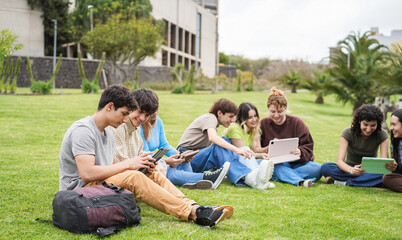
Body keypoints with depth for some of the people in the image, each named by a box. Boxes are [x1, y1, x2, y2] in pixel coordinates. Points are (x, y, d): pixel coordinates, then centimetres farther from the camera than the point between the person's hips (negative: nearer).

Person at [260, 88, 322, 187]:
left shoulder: (296, 122, 1)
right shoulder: (263, 124, 5)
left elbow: (308, 146, -3)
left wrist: (300, 152, -27)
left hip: (297, 163, 1)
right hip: (276, 164, -1)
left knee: (318, 169, -27)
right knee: (278, 168, -37)